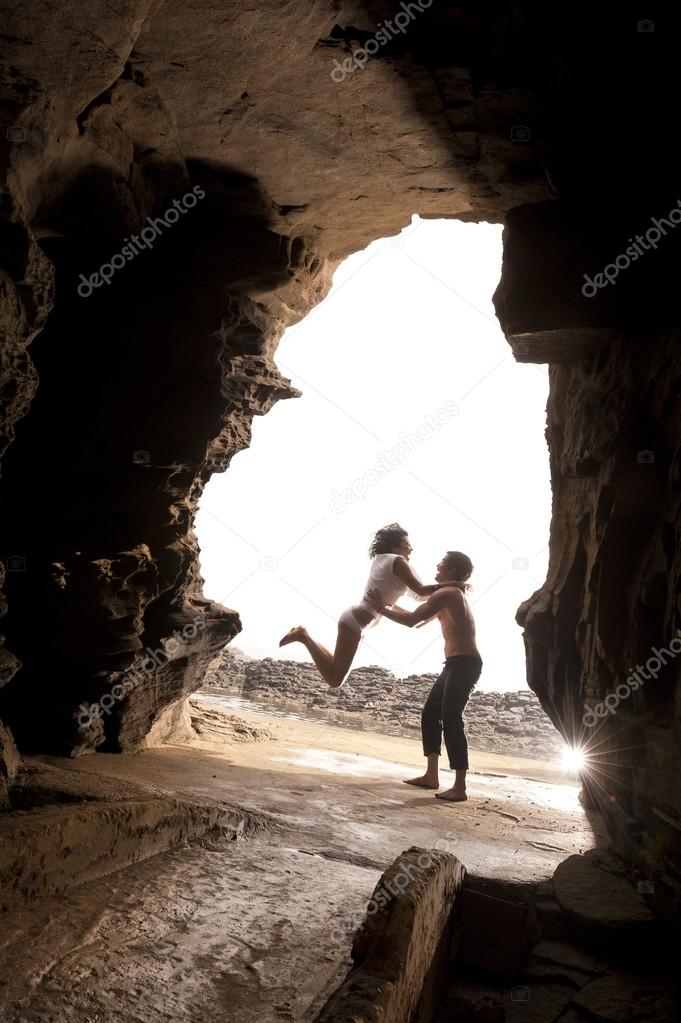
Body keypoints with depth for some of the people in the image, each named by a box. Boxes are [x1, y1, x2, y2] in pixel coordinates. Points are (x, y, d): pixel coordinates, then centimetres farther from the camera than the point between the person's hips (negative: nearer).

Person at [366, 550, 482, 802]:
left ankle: (459, 787, -13)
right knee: (430, 713, 12)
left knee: (451, 719, -13)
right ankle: (431, 776, 18)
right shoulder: (454, 594, 21)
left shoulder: (447, 593, -11)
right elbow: (425, 619, 29)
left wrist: (381, 609, -9)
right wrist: (391, 606, 30)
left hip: (464, 664, -10)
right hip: (456, 664, 10)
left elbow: (412, 620, -18)